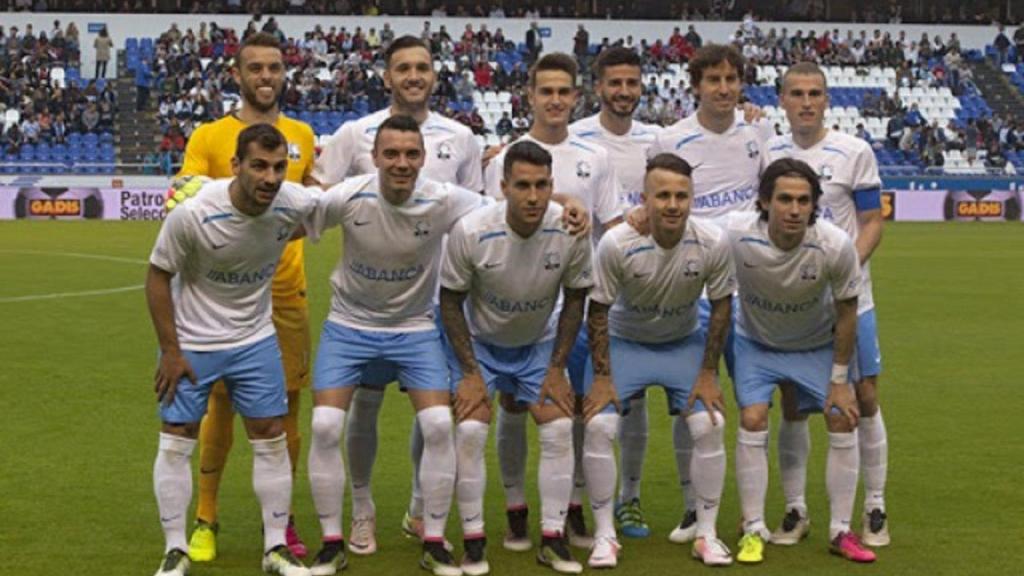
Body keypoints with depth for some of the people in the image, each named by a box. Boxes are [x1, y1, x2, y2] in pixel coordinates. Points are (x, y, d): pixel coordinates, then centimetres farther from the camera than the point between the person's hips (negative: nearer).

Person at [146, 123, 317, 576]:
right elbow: (158, 275, -14)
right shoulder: (193, 213, -27)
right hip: (191, 342, -3)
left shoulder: (298, 204, -19)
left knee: (272, 439, 4)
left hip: (255, 339, 3)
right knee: (176, 443, 1)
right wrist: (170, 350, -12)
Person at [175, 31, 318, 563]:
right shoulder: (209, 136, -3)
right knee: (221, 403, 2)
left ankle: (281, 518, 19)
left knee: (286, 404, 5)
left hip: (287, 292, 3)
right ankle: (206, 519, 16)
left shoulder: (302, 135, 9)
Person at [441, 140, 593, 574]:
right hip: (479, 341, -2)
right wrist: (470, 372, -15)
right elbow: (451, 301, -14)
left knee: (559, 428, -9)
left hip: (539, 343, 2)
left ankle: (553, 540, 4)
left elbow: (575, 298, -6)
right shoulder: (471, 231, -28)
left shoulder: (571, 231, -22)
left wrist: (557, 368, -7)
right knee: (470, 430, -15)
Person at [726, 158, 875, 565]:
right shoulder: (734, 235, -32)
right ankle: (753, 530, 1)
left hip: (818, 344, 1)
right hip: (756, 341, 0)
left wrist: (839, 380, -8)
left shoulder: (835, 246, -30)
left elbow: (847, 313, -14)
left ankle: (841, 531, 9)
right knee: (752, 421, -13)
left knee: (843, 422, -6)